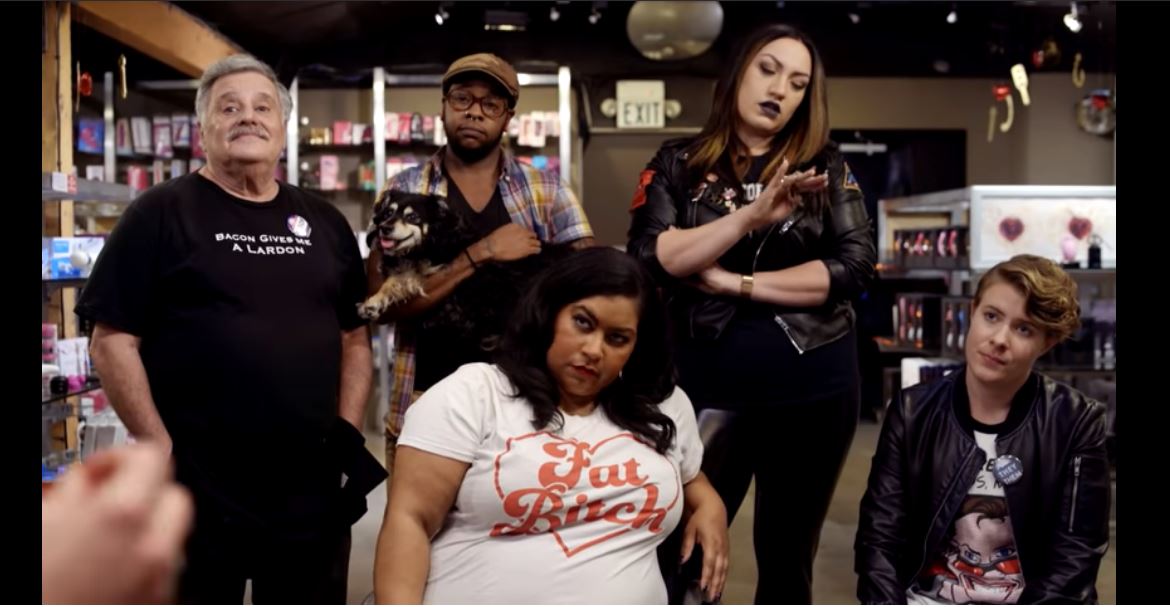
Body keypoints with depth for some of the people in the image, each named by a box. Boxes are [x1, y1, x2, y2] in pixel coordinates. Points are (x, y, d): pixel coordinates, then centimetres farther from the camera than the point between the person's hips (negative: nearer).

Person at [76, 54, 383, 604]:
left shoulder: (324, 222, 11)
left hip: (312, 492, 4)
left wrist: (349, 433, 2)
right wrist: (161, 453, -11)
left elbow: (354, 337, 14)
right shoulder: (163, 212, -2)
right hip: (195, 492, -3)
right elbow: (113, 338, -6)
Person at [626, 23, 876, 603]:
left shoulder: (825, 165, 5)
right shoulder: (678, 163, 3)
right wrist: (752, 214, -22)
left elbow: (856, 265, -6)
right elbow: (649, 256, -12)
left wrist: (737, 282, -11)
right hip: (710, 384, -1)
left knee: (787, 557, 15)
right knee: (680, 552, 3)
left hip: (815, 385, 2)